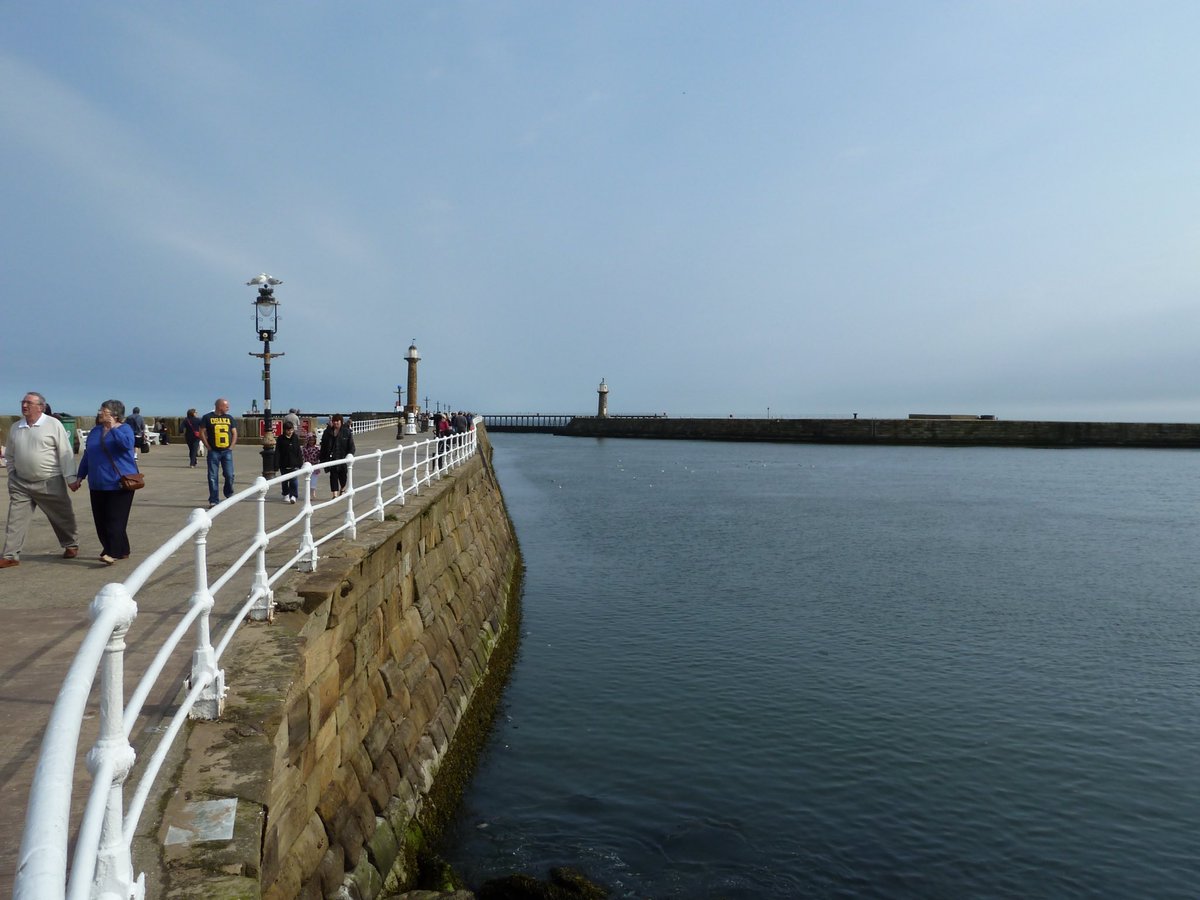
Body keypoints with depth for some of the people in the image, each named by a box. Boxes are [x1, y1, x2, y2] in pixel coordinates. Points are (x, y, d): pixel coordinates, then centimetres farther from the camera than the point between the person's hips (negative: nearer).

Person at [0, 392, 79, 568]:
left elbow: (65, 453, -9)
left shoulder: (53, 424, -7)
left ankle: (71, 545, 29)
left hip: (51, 483, -4)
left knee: (62, 517, 10)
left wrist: (70, 477, -13)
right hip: (21, 484, 4)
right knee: (16, 519, 1)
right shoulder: (15, 427, 7)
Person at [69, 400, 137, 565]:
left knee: (115, 520, -9)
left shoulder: (124, 429, -3)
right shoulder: (95, 431, 14)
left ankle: (112, 553, -9)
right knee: (101, 522, 6)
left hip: (119, 485, -7)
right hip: (98, 485, 7)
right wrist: (79, 478, 19)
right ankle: (122, 551, 14)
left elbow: (127, 444, -26)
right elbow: (86, 456, 20)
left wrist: (113, 428, -26)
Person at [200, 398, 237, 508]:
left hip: (227, 451, 2)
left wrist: (231, 447, 1)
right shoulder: (207, 417, 1)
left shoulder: (229, 418, 12)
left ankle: (229, 494, 22)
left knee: (229, 475, -3)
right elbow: (202, 433, -1)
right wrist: (209, 448, -7)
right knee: (213, 477, -1)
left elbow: (234, 433, 13)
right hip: (213, 452, -2)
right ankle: (213, 501, 4)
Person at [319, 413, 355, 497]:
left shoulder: (347, 431, -3)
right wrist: (322, 459, 4)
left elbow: (351, 446, -3)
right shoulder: (328, 432, 5)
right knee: (333, 475, -2)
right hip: (332, 458, 1)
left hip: (343, 458, -1)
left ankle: (342, 488, 40)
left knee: (342, 475, 13)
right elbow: (323, 446, 8)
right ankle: (335, 494, -1)